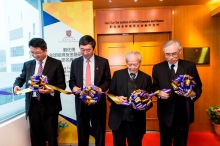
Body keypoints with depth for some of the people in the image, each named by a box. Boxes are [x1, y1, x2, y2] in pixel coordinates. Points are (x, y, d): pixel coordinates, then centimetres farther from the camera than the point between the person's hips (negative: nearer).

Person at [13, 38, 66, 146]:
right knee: (36, 136, 14)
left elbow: (62, 85, -6)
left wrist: (51, 90, -25)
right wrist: (16, 85, -5)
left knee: (51, 136, 9)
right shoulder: (27, 64, 8)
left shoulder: (56, 64, -5)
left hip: (49, 104, -3)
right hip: (32, 104, 4)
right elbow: (20, 79, 18)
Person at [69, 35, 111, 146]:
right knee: (82, 131, 16)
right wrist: (73, 87, -14)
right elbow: (71, 80, 8)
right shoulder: (75, 62, 4)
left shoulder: (103, 62, -2)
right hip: (81, 101, 2)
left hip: (98, 101, -1)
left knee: (99, 131, 14)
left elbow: (107, 81, -1)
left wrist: (100, 88, -21)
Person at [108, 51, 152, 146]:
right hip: (118, 119, 0)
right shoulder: (117, 74, -1)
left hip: (136, 121, 1)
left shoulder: (146, 78, 1)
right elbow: (110, 94, 3)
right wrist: (117, 98, -19)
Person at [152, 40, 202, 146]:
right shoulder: (157, 68, -2)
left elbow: (198, 86, 0)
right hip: (165, 112, 1)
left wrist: (194, 93, -22)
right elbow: (154, 87, 3)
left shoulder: (190, 66, -3)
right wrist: (159, 92, -18)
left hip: (184, 113, 0)